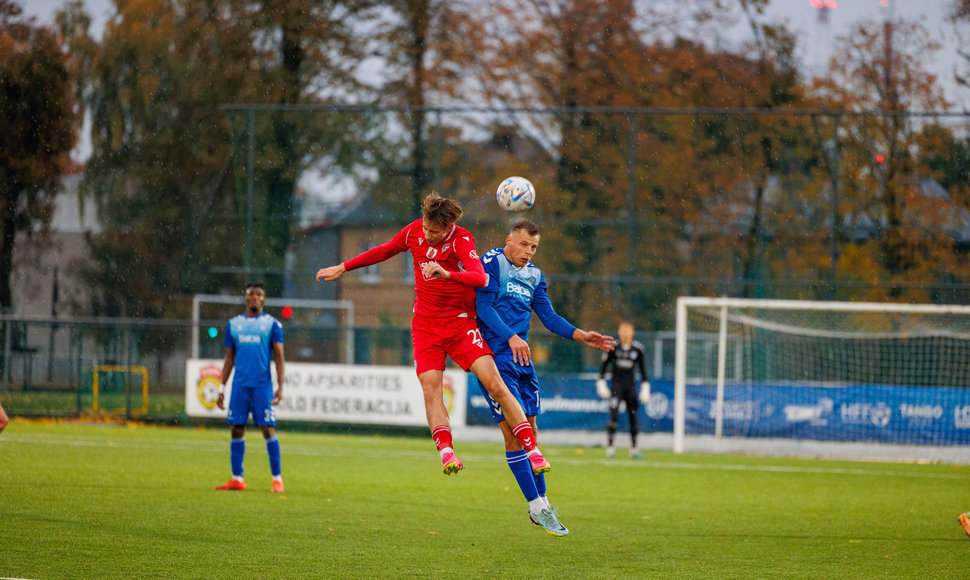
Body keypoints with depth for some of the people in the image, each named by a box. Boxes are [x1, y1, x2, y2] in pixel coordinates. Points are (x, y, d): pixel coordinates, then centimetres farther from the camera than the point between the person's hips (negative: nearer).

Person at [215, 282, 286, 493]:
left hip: (263, 385, -3)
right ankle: (237, 479, 5)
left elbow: (279, 357, 1)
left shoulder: (271, 324, 3)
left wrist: (280, 386, -8)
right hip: (240, 385, 3)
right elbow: (229, 359, 17)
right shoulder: (234, 324, 13)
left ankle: (277, 478, -3)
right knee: (237, 429, 1)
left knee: (268, 429, -7)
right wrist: (222, 387, 12)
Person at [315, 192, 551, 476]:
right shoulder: (415, 231, 0)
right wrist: (342, 268, 24)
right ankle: (446, 451, -25)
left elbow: (480, 278, -33)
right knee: (430, 388, -16)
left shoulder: (461, 241, -16)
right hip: (425, 323, 4)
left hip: (460, 322, -4)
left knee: (495, 384, -14)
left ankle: (531, 449, -11)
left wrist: (447, 274, -50)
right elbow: (384, 251, 19)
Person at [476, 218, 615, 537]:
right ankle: (537, 507, -11)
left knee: (529, 433, 9)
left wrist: (582, 336, 2)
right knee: (513, 433, -11)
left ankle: (541, 504, 17)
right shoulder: (491, 263, -6)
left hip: (523, 359, 7)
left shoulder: (534, 276, 16)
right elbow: (484, 307, -15)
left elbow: (549, 318, 17)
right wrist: (511, 337, -27)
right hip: (495, 358, -7)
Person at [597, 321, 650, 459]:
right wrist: (601, 384, 1)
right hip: (616, 384, -2)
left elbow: (642, 369, 12)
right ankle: (610, 447, -12)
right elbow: (604, 366, 5)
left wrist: (645, 388, 9)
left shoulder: (637, 349, 2)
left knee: (633, 416, 4)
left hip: (631, 387, 2)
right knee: (614, 415, -15)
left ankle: (634, 448, 16)